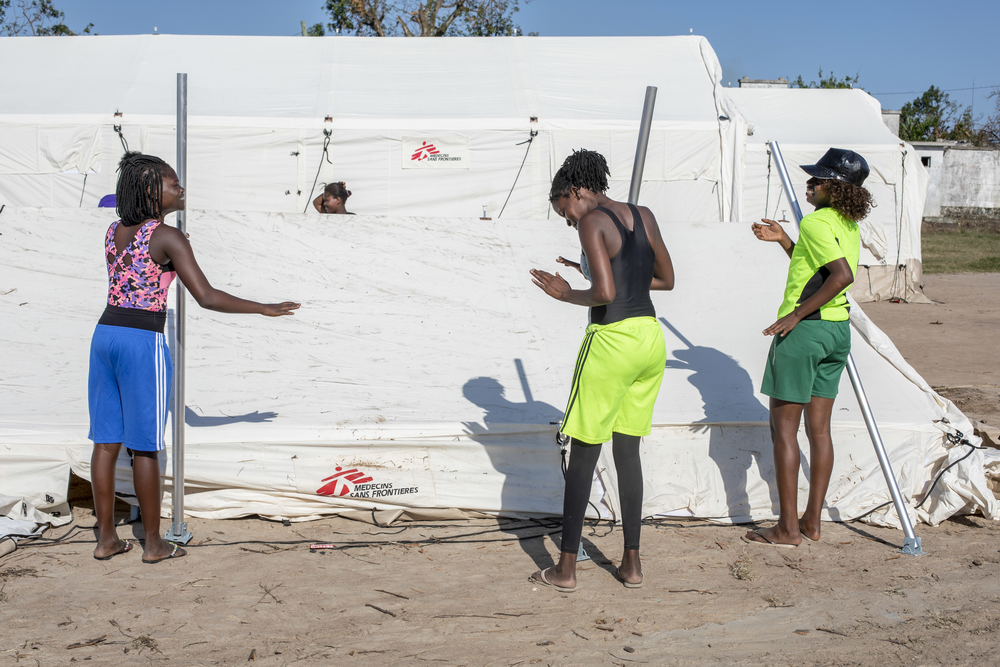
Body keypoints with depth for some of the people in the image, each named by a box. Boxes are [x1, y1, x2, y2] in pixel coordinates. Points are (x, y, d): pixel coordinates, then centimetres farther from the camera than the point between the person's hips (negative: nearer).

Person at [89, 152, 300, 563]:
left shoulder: (114, 231, 10)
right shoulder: (168, 238, -12)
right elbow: (207, 297, -17)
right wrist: (264, 308, -9)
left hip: (105, 333, 7)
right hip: (143, 342, -7)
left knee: (106, 440, 10)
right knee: (145, 447, 1)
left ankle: (106, 538, 18)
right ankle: (153, 544, 11)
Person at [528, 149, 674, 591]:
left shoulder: (592, 223, -12)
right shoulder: (644, 216, 10)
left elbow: (605, 293, -22)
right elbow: (666, 279, 19)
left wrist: (566, 294, -3)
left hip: (611, 340, -7)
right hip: (651, 339, 7)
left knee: (582, 455, 3)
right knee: (628, 451, 16)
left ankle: (566, 568, 8)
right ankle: (632, 563, 19)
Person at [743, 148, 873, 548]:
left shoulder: (816, 222, -15)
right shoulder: (849, 225, 12)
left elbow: (842, 275, -28)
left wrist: (796, 313, -24)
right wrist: (783, 240, 21)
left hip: (804, 329, -9)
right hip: (838, 329, 9)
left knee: (783, 426, 0)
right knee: (819, 428, 12)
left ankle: (787, 528, 2)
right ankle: (812, 522, 17)